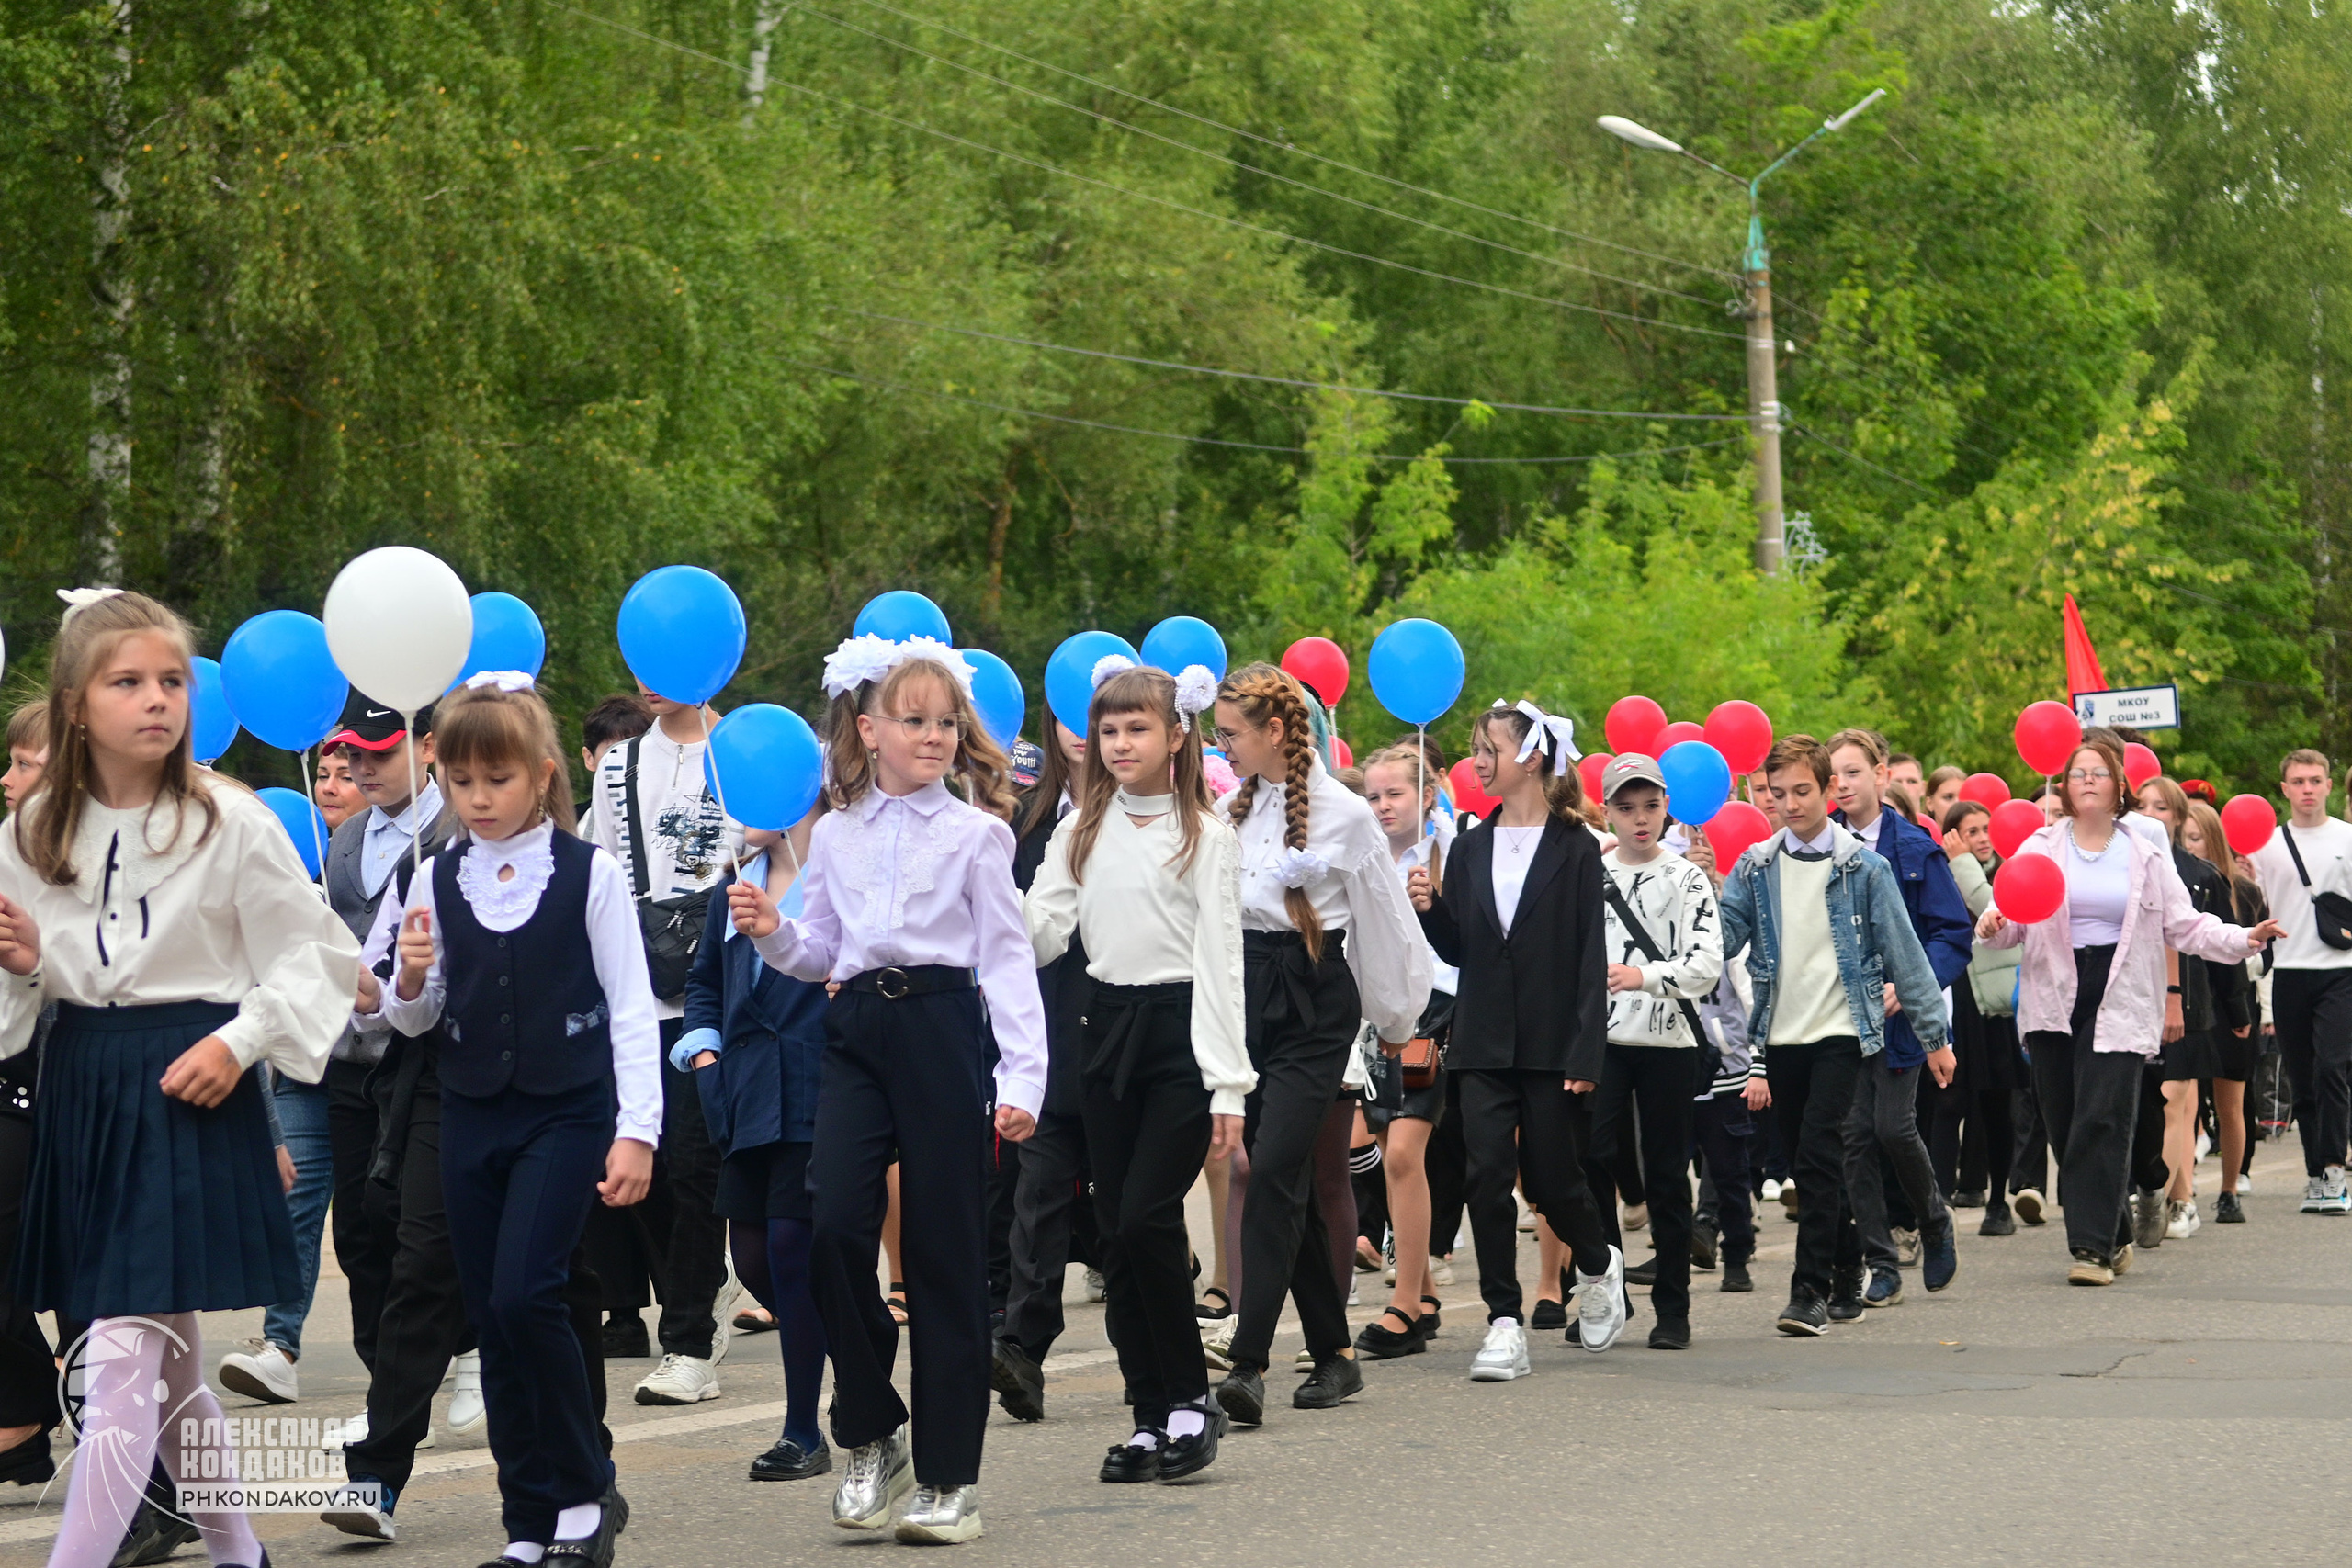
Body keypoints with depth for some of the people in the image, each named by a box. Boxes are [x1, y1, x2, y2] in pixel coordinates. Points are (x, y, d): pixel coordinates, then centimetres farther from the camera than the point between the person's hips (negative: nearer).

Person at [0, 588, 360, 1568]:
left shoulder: (231, 823, -8)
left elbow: (317, 963, -3)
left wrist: (238, 1043, -15)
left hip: (188, 1092, -5)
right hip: (79, 1091, 5)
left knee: (122, 1358, -13)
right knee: (168, 1357, 15)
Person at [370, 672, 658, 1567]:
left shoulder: (589, 874, -5)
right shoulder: (436, 880, 5)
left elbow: (632, 1010, -4)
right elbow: (415, 1019, 10)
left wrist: (637, 1129, -10)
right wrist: (409, 981, -13)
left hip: (567, 1111, -4)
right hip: (472, 1115, 4)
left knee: (524, 1294, -17)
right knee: (490, 1316, 4)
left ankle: (584, 1488, 1)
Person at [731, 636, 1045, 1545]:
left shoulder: (975, 832, 1)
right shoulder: (836, 833, 12)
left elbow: (1007, 958, -2)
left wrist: (1023, 1075, -11)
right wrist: (772, 934, -3)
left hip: (943, 1027, -3)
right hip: (857, 1033, 3)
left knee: (945, 1248, 0)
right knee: (835, 1225, -13)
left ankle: (950, 1475, 8)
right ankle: (873, 1438, 7)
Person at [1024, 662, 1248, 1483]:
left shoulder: (1207, 834, -2)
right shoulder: (1081, 831, 12)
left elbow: (1220, 955, -6)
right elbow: (1042, 932, 3)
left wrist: (1228, 1083, -11)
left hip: (1183, 1030, -5)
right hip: (1109, 1025, 5)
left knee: (1147, 1217, -14)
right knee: (1117, 1230, 4)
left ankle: (1190, 1396, 2)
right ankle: (1151, 1414, 11)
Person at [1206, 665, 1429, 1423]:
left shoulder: (1344, 814, -6)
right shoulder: (1235, 809, 10)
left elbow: (1382, 922, 1)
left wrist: (1396, 1019, 7)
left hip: (1314, 1004, -6)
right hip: (1244, 994, 6)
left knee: (1274, 1172, -16)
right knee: (1283, 1183, 9)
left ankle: (1248, 1365, -21)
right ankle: (1334, 1352, 20)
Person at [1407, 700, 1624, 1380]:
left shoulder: (1574, 849, -4)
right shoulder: (1470, 849, 10)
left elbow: (1591, 957, -6)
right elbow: (1457, 950, 11)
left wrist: (1587, 1051, -12)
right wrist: (1431, 910, -9)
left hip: (1552, 1042, -4)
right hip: (1484, 1041, 4)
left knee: (1550, 1176, 3)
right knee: (1486, 1175, -6)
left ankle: (1599, 1266, 34)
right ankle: (1505, 1325, -2)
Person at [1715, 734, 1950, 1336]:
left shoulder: (1863, 867, -1)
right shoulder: (1754, 868, 7)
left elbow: (1904, 952, 2)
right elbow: (1721, 942, -1)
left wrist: (1934, 1032, 2)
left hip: (1841, 1033, -4)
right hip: (1780, 1038, 4)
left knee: (1818, 1157, -15)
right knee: (1808, 1166, 9)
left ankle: (1810, 1290, -14)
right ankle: (1849, 1274, 24)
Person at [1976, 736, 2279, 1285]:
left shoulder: (2145, 857, 10)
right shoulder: (2041, 848, 9)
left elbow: (2185, 926, 8)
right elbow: (2011, 919, 3)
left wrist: (2245, 939, -6)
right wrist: (1993, 927, -20)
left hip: (2118, 1002, -1)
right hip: (2054, 999, 2)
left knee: (2101, 1121, -12)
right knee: (2064, 1124, 2)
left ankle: (2094, 1247, -12)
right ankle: (2113, 1237, 16)